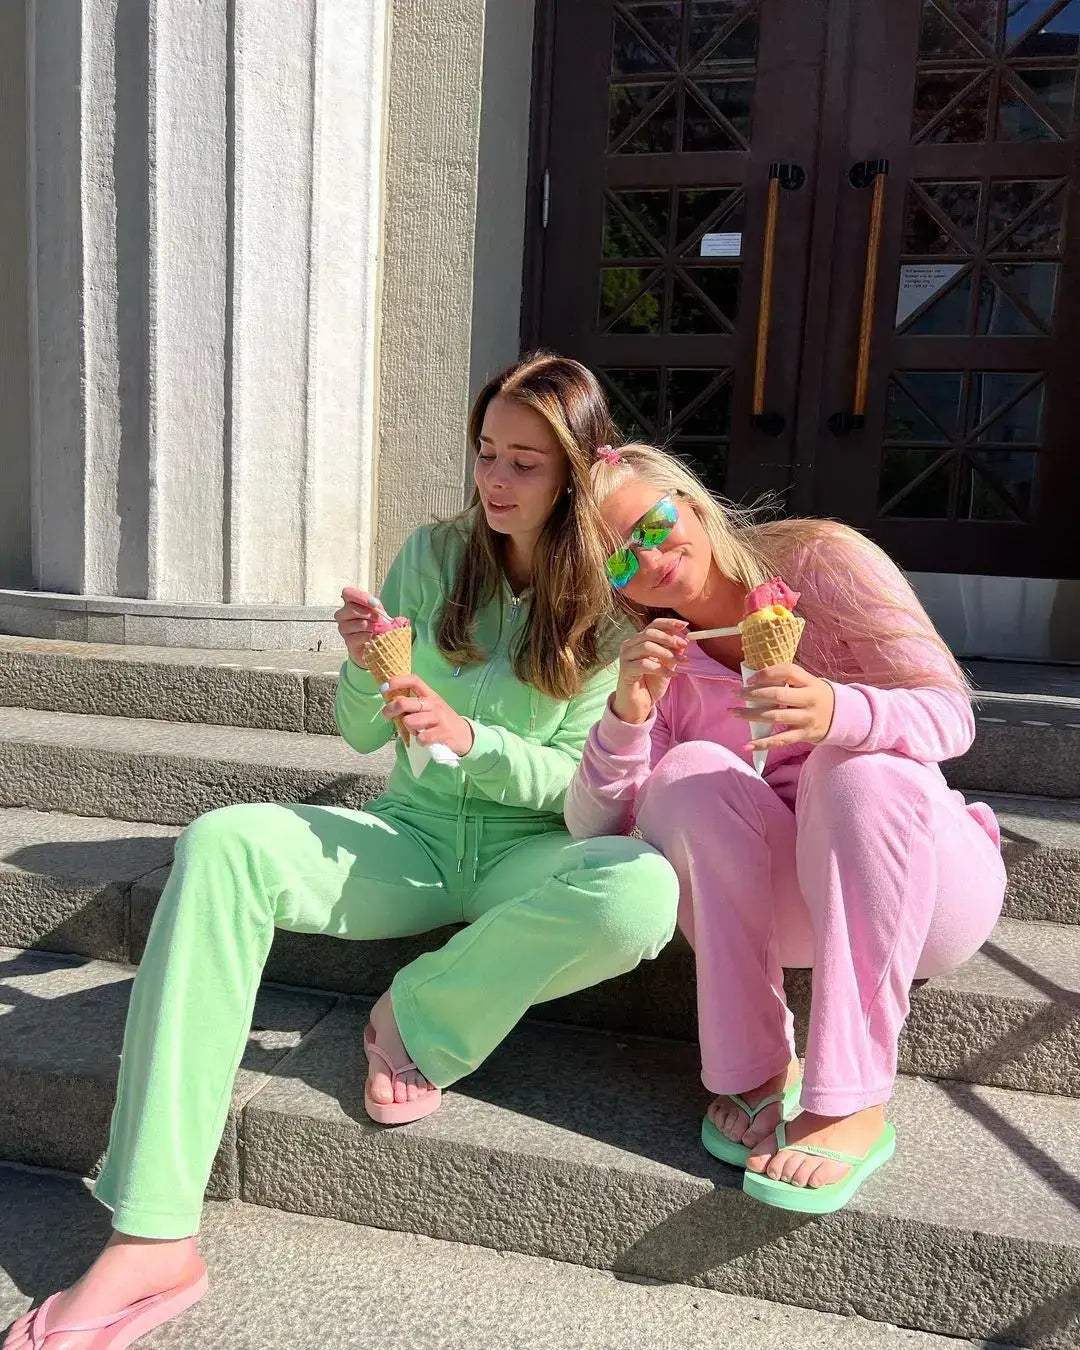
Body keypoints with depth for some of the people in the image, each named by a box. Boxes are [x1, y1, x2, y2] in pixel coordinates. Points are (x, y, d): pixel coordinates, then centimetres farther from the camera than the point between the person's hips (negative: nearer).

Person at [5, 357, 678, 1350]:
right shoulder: (435, 556, 5)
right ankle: (153, 1241, -24)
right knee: (222, 844, -25)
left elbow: (581, 779, -5)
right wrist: (364, 666, -15)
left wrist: (469, 737, -21)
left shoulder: (610, 601, -1)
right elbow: (361, 736, 6)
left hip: (528, 856, -1)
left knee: (643, 890, -35)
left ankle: (421, 1015, -9)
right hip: (413, 835, 2)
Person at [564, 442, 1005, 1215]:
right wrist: (627, 714, -27)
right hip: (784, 907, 2)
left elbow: (951, 715, -16)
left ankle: (854, 1104, -27)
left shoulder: (821, 558, -8)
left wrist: (836, 711, -38)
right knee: (689, 774, -25)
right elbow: (594, 830, -8)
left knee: (860, 771, -33)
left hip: (925, 884, -2)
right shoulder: (656, 658, 1)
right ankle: (758, 1074, -16)